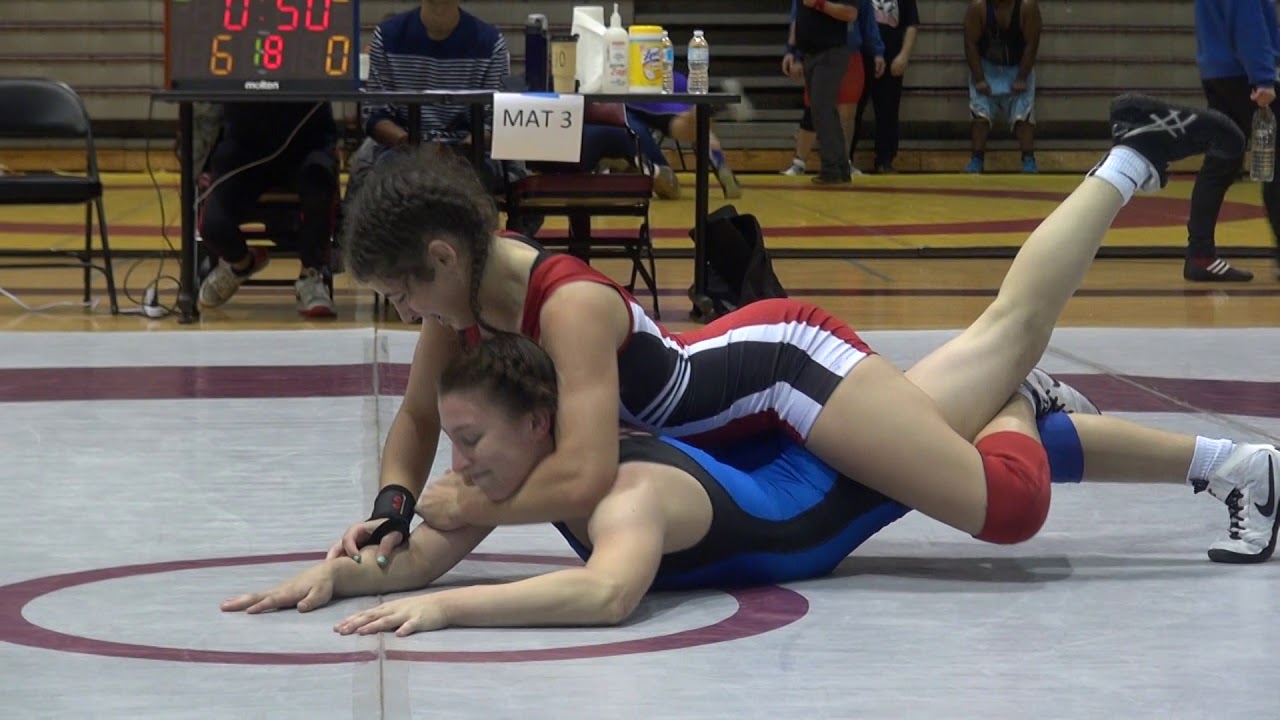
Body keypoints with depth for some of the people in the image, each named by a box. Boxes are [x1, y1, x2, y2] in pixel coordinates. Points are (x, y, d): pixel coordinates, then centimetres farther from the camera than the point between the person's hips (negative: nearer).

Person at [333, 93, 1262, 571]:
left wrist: (468, 507, -29)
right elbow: (416, 420, 7)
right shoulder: (465, 301, -8)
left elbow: (583, 478, -42)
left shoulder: (569, 306, -34)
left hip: (791, 369, -8)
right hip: (748, 364, 8)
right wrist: (393, 508, -11)